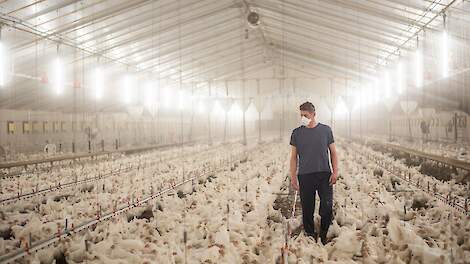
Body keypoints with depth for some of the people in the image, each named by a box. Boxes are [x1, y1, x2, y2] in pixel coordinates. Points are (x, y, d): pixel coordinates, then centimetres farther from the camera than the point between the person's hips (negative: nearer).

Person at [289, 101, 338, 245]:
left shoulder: (325, 130, 5)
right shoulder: (297, 133, 6)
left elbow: (333, 152, 9)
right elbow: (294, 156, 9)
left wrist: (335, 172, -1)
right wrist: (293, 177, 4)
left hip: (324, 174, -1)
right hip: (305, 176, 1)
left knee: (327, 207, -7)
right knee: (307, 210, 3)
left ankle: (323, 236, 13)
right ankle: (310, 237, 17)